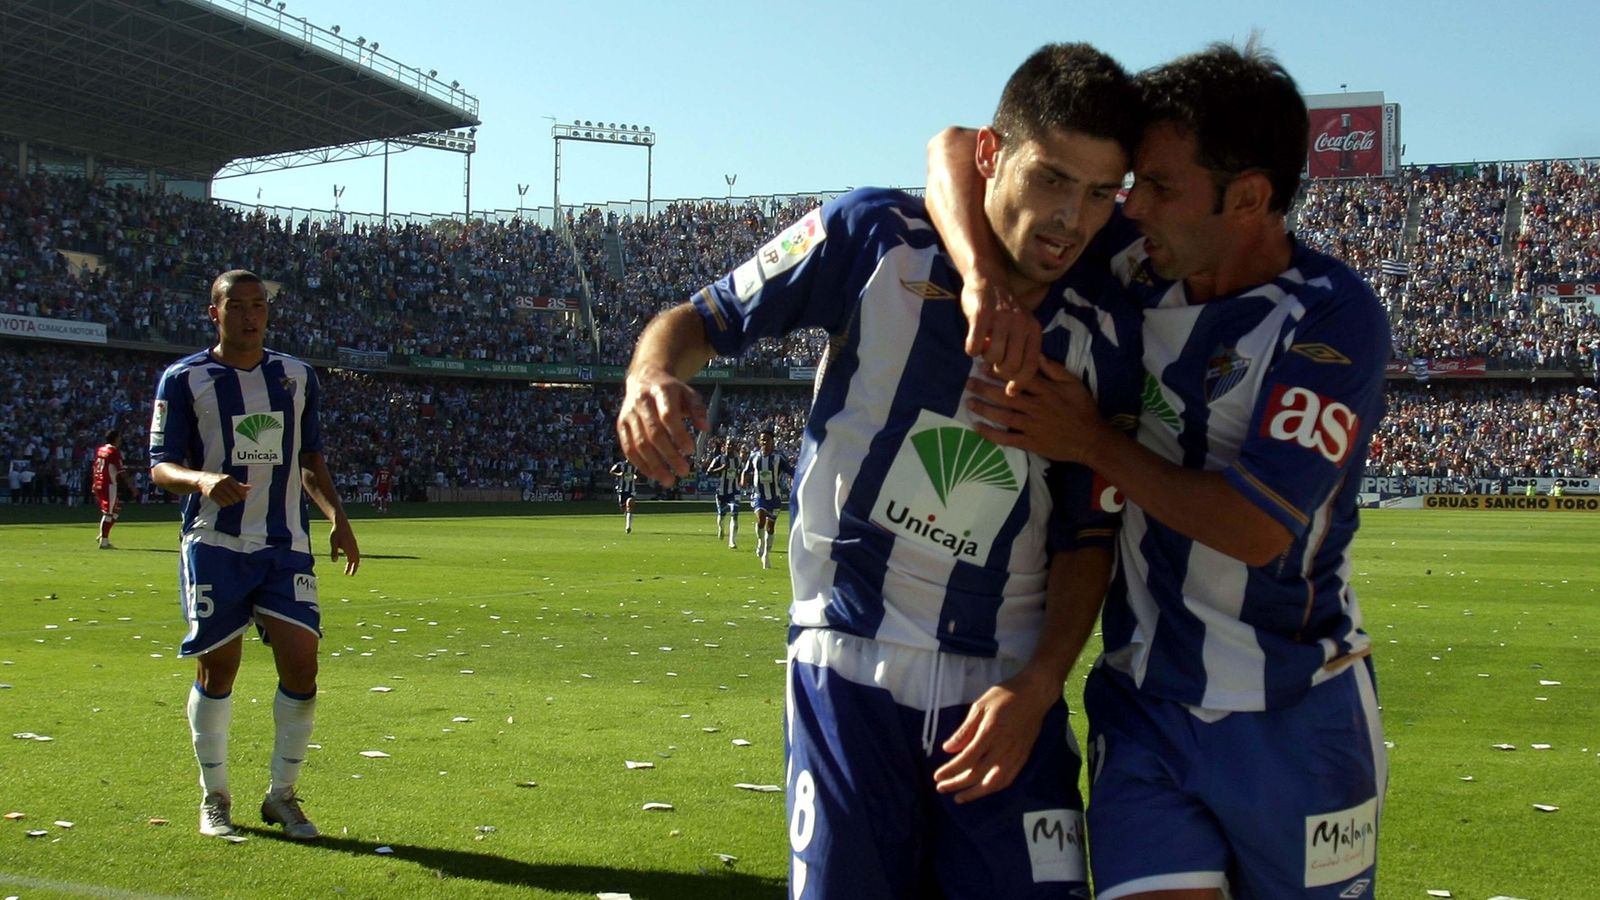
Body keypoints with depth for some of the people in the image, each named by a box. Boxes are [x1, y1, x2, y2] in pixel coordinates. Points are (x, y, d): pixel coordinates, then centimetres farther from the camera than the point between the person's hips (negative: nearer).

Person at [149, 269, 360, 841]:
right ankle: (214, 798, 19)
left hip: (285, 547, 3)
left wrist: (337, 518, 6)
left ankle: (282, 796, 11)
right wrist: (203, 480, -25)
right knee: (217, 666, 1)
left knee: (301, 664, -6)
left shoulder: (298, 378, 12)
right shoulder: (184, 380, 0)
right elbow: (161, 466, -3)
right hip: (214, 545, -3)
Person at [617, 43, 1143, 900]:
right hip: (849, 675, -2)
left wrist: (1038, 686, -7)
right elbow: (700, 318, -1)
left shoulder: (1106, 339, -3)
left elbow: (1087, 538, 4)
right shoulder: (872, 237, -9)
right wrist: (653, 378, -23)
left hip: (1009, 689, 2)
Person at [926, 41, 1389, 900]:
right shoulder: (1131, 263, -3)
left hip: (1293, 723, -3)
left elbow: (1257, 528, -21)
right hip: (1143, 708, 3)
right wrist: (987, 281, -22)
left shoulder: (1333, 319, -15)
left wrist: (1091, 444, -17)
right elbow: (958, 150, -4)